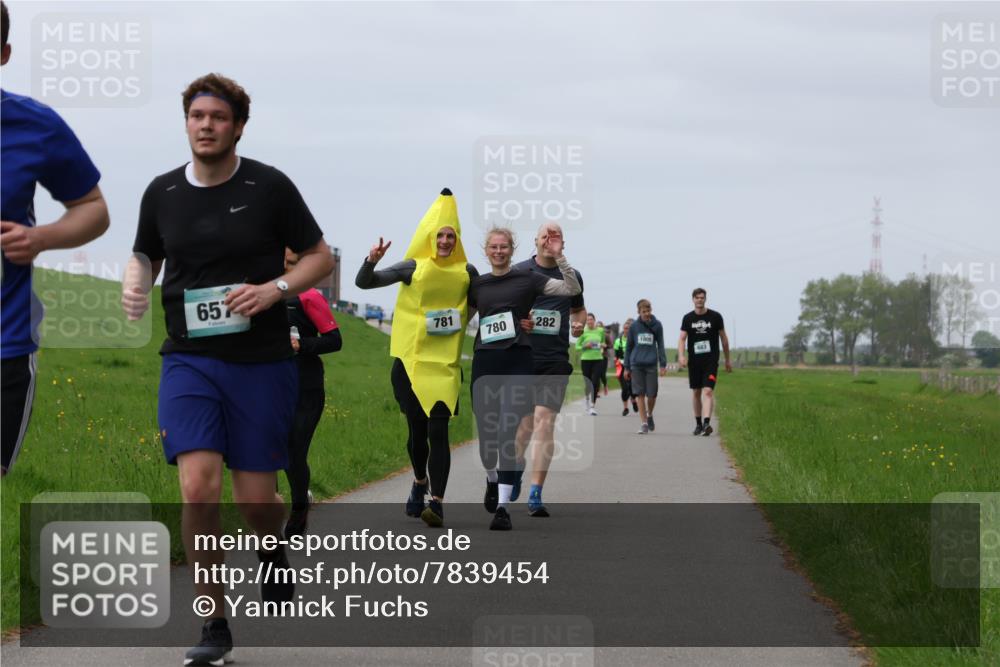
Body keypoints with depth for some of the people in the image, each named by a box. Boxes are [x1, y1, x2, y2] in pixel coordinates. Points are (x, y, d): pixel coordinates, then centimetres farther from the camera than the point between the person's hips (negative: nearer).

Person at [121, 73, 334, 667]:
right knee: (199, 486, -16)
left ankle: (274, 550, 41)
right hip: (189, 359, 1)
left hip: (262, 362, -1)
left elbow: (320, 257, 4)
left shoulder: (269, 186, -3)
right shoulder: (162, 192, 5)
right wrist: (136, 285, -3)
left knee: (256, 500, 1)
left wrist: (275, 288, -14)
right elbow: (144, 255, 20)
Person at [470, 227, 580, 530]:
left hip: (518, 361, -3)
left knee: (511, 433, -12)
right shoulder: (477, 284, 13)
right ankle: (492, 480, 38)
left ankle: (502, 506, -13)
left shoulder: (527, 279, 5)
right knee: (486, 432, 6)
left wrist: (558, 257, -11)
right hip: (485, 362, 3)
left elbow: (573, 289, -2)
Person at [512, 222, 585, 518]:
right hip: (522, 357, 0)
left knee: (544, 424, -11)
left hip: (555, 360, 0)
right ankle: (517, 468, 40)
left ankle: (535, 496, -10)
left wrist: (579, 323, 3)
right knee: (524, 423, 7)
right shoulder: (518, 272, 3)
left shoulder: (572, 277, 9)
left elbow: (579, 309, 24)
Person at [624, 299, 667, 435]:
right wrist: (627, 367, 7)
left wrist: (663, 364, 2)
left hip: (651, 365, 0)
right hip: (636, 365, 0)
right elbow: (628, 346, 8)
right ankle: (643, 423, 4)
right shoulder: (634, 326, 3)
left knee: (652, 395, 1)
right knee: (640, 394, -1)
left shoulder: (657, 325, 3)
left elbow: (660, 345, 8)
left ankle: (649, 415, 29)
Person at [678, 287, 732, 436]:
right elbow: (682, 338, -1)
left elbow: (724, 338, 9)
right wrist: (681, 355, -19)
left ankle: (707, 423, -28)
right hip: (694, 361, 3)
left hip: (711, 361, -3)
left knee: (708, 391, -16)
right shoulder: (688, 318, 5)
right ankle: (698, 423, 24)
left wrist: (727, 360, 13)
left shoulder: (715, 317, 1)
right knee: (696, 392, 10)